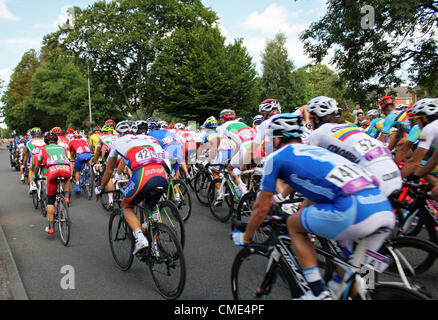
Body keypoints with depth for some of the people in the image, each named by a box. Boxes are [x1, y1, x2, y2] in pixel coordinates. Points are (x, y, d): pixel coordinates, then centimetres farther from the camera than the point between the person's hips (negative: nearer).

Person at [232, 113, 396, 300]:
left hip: (355, 212, -8)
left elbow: (262, 208, 15)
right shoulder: (314, 150, 31)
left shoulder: (276, 158, 11)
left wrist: (245, 237, 31)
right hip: (386, 209, 8)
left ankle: (318, 294, 14)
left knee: (293, 224, 16)